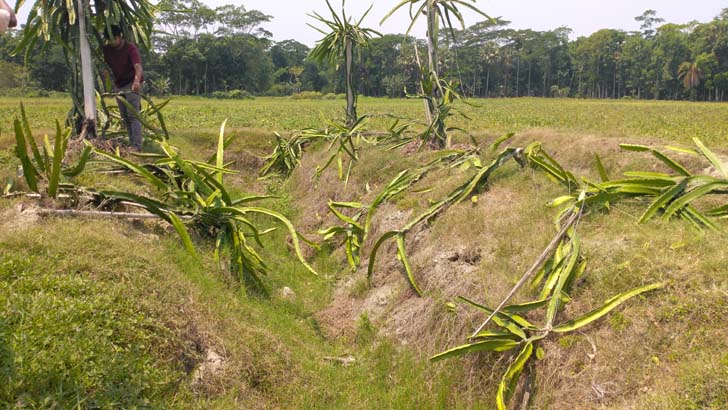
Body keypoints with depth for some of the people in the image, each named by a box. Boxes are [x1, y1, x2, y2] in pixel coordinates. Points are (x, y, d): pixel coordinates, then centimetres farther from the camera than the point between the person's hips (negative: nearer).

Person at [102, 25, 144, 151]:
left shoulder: (130, 48, -20)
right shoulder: (107, 49, -1)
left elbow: (138, 66, -35)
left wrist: (137, 80, -54)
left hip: (132, 84, -7)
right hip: (118, 85, 7)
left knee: (133, 115, -17)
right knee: (125, 117, 6)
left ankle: (137, 146, -22)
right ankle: (132, 143, 12)